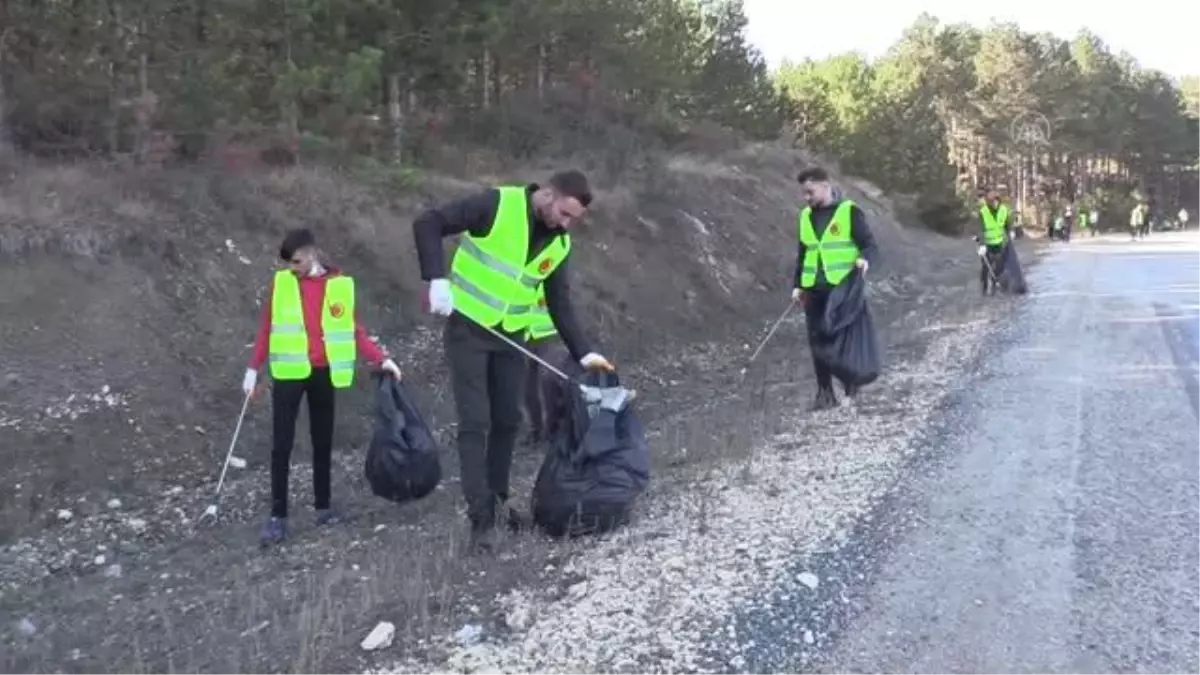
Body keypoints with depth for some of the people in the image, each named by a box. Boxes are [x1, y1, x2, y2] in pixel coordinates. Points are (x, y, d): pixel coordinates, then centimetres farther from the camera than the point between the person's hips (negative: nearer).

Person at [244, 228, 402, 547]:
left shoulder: (340, 284, 0)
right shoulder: (282, 283, 3)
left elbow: (354, 330, 2)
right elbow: (267, 328, 6)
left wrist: (381, 359, -7)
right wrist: (253, 369, 3)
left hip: (323, 374, 1)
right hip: (289, 373, 0)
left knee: (323, 442, 9)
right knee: (282, 445, -2)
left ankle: (323, 507, 20)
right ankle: (278, 516, 1)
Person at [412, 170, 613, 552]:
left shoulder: (560, 245, 2)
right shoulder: (497, 205, -17)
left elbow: (561, 305, 7)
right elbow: (428, 224, -18)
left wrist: (583, 352, -3)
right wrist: (437, 279, -28)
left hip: (511, 336, 6)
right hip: (468, 328, -6)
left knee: (508, 421, 11)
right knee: (475, 422, -7)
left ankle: (497, 498, 29)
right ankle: (481, 516, -4)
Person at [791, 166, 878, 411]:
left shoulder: (849, 211, -4)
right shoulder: (805, 216, 14)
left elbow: (869, 243, -5)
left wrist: (864, 259, -27)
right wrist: (797, 285, 15)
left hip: (843, 287, -5)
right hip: (813, 290, 5)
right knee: (818, 340, 3)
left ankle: (852, 389, 13)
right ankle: (825, 393, 11)